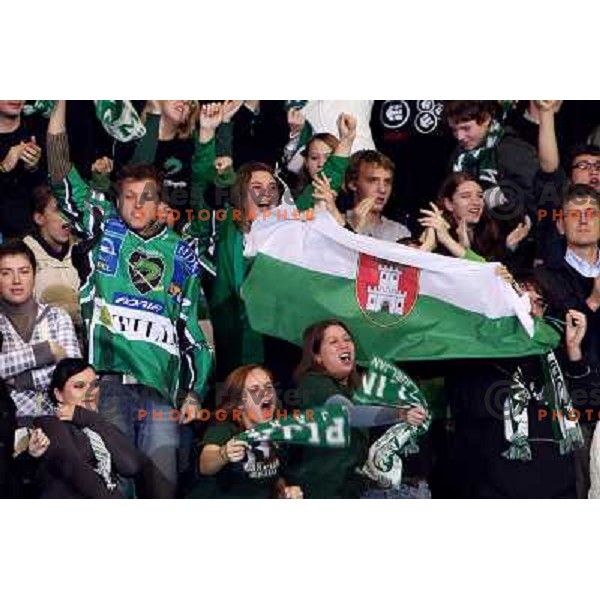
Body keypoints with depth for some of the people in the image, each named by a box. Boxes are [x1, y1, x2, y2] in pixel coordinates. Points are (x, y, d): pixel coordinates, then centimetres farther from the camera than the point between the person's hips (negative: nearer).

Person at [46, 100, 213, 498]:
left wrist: (195, 392, 7)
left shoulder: (181, 253, 15)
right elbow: (62, 175, 3)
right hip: (110, 376, -1)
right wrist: (60, 105, -5)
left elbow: (193, 324, 15)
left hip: (161, 383, 1)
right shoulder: (104, 229, 11)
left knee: (163, 481, -9)